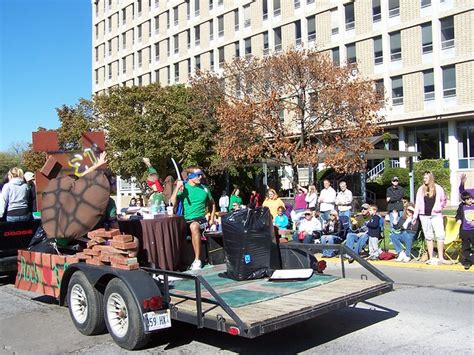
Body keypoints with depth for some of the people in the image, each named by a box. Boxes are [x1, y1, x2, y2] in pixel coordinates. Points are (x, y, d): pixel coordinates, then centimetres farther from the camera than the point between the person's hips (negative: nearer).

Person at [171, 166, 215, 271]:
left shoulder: (204, 188, 9)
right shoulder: (183, 188, 3)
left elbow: (212, 204, 24)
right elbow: (172, 204, -8)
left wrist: (212, 219, 15)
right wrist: (177, 188, -15)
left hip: (201, 219, -1)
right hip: (185, 220, 1)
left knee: (194, 226, -36)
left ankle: (197, 260, -30)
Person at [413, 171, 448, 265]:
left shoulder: (438, 188, 4)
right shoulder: (421, 189, 8)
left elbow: (443, 200, 13)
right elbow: (417, 203, 11)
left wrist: (439, 207, -3)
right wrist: (415, 215, 7)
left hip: (436, 215, -2)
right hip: (424, 216, 2)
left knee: (440, 236, -9)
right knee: (428, 237, 5)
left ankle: (441, 258, -5)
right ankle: (431, 258, 10)